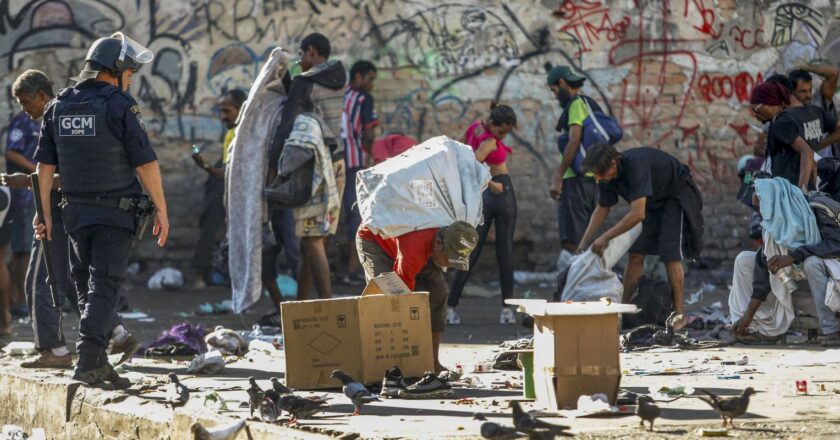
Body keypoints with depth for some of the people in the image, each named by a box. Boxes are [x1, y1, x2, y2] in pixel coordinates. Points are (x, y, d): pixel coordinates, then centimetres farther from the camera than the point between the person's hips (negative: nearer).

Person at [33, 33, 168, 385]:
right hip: (114, 213, -5)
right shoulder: (119, 105, -10)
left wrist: (44, 212, 12)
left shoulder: (59, 106, 7)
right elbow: (146, 162, -13)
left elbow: (45, 164, 7)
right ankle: (88, 362, -14)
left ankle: (98, 362, 17)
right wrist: (161, 209, -7)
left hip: (75, 211, 5)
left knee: (86, 287, 14)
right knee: (103, 287, -5)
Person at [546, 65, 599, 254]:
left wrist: (558, 178, -21)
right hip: (592, 179, 10)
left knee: (570, 241, -14)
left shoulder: (577, 104, -8)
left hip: (577, 180, -10)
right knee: (580, 238, 11)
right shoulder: (591, 104, 21)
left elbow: (574, 141, -19)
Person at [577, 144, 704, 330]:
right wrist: (584, 243, -5)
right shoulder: (607, 175, -13)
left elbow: (637, 214, -42)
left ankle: (678, 316, -11)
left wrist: (606, 237, -38)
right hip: (653, 200, 8)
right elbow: (602, 210, 2)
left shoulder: (636, 166, -38)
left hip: (676, 195, -8)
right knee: (636, 254, 2)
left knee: (671, 255, -15)